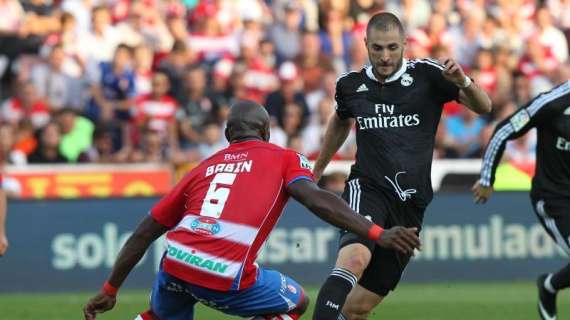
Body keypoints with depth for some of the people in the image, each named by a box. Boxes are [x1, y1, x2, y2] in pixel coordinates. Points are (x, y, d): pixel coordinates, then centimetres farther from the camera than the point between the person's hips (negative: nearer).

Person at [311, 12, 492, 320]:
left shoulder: (426, 75, 0)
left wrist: (463, 82, -23)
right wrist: (315, 171, 38)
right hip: (367, 189, -1)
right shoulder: (350, 84, 6)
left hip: (410, 202, 1)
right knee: (355, 257, -34)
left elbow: (483, 107, -2)